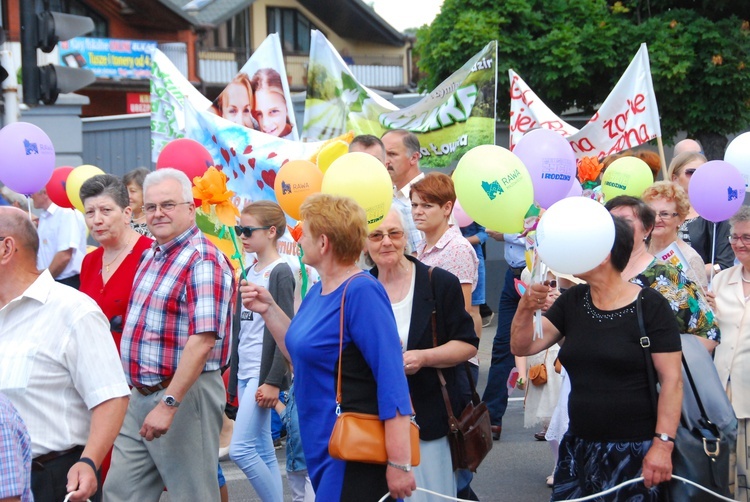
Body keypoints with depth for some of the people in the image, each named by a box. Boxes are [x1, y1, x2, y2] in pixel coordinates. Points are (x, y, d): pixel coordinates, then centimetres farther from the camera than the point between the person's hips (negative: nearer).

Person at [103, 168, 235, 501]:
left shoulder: (203, 260, -15)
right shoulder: (150, 256, 13)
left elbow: (202, 340, -24)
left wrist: (169, 404, -26)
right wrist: (136, 389, 15)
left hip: (183, 395, -9)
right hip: (139, 397, 9)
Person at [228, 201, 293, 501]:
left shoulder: (280, 272, -8)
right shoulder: (249, 273, 15)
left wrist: (273, 381, -18)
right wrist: (234, 378, 15)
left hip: (263, 374, -8)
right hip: (245, 373, 8)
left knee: (240, 449, -13)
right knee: (263, 453, 8)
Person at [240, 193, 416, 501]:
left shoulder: (361, 292, -19)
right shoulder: (317, 292, 9)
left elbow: (392, 378, -23)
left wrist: (400, 463, -26)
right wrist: (269, 310, 12)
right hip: (321, 448, 9)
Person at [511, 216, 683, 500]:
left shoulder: (650, 306, -10)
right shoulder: (572, 301, 7)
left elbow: (671, 379, -12)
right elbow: (522, 347, 3)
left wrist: (663, 444, -19)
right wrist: (526, 308, -15)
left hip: (634, 451, -5)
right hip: (578, 446, 5)